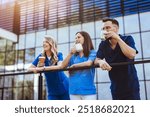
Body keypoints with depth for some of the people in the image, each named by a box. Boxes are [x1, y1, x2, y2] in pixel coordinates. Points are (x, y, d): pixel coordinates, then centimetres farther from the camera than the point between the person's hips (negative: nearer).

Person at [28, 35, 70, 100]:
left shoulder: (58, 55, -9)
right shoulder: (41, 56, -1)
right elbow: (29, 69, -1)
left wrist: (44, 68, -37)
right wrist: (35, 69, -25)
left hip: (63, 88, -2)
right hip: (52, 90, 3)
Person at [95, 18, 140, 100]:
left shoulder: (127, 39, -7)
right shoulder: (103, 45, 3)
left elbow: (131, 55, -24)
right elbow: (96, 60, -2)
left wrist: (117, 38, -22)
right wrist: (101, 62, -27)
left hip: (131, 85, -4)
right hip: (115, 87, 4)